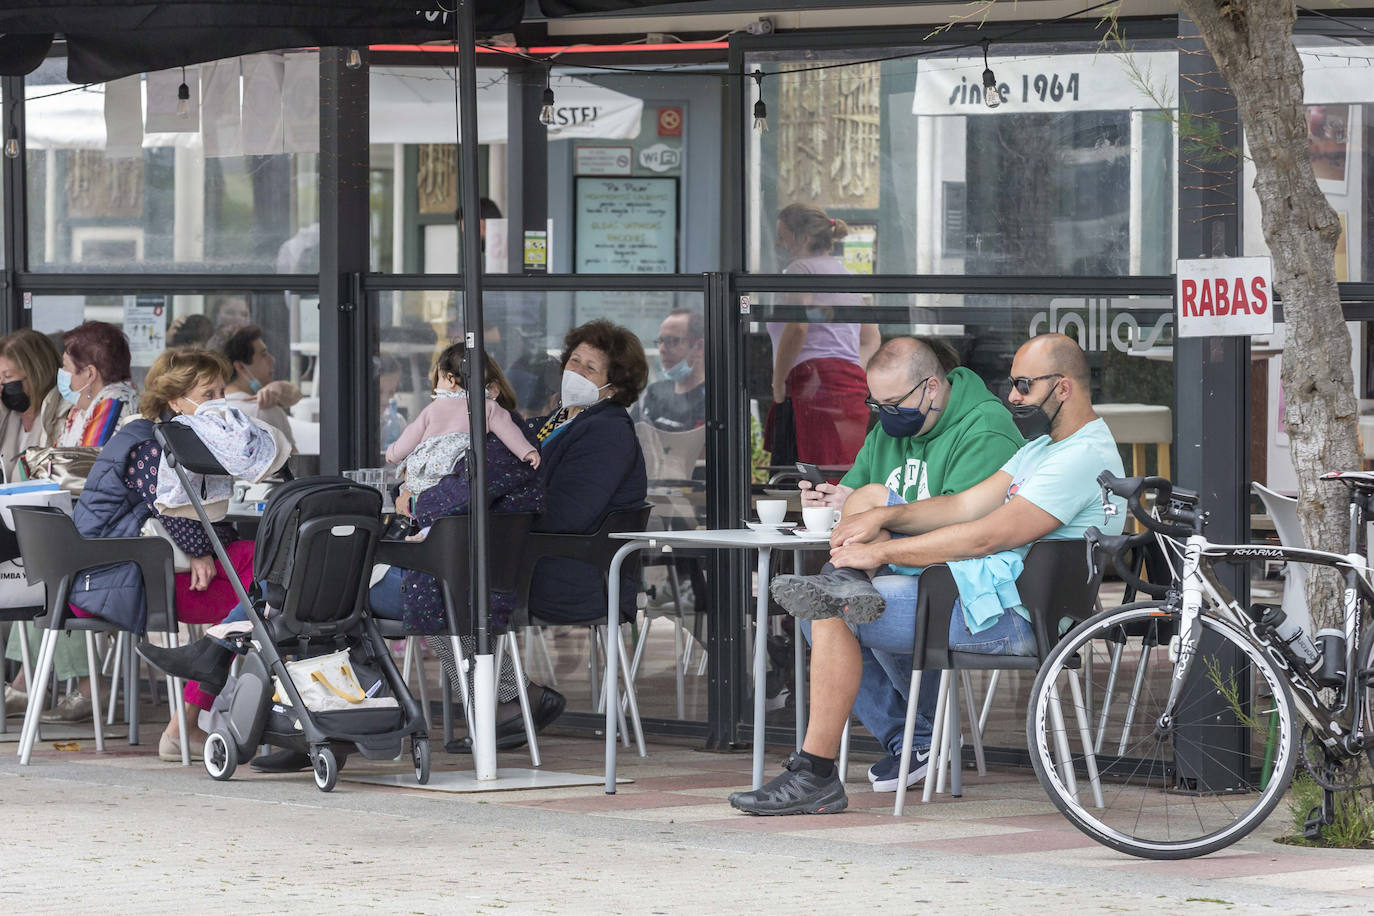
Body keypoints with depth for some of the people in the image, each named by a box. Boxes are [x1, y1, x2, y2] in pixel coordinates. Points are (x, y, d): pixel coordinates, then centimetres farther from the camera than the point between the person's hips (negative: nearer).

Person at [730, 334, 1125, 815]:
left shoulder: (1085, 458, -17)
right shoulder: (1043, 446, 17)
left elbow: (985, 537, -21)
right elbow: (968, 505, 14)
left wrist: (880, 552, -16)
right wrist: (882, 517, -1)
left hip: (1007, 615, -11)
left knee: (831, 616, -19)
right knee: (867, 497, 14)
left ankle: (816, 776, -18)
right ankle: (850, 584, -18)